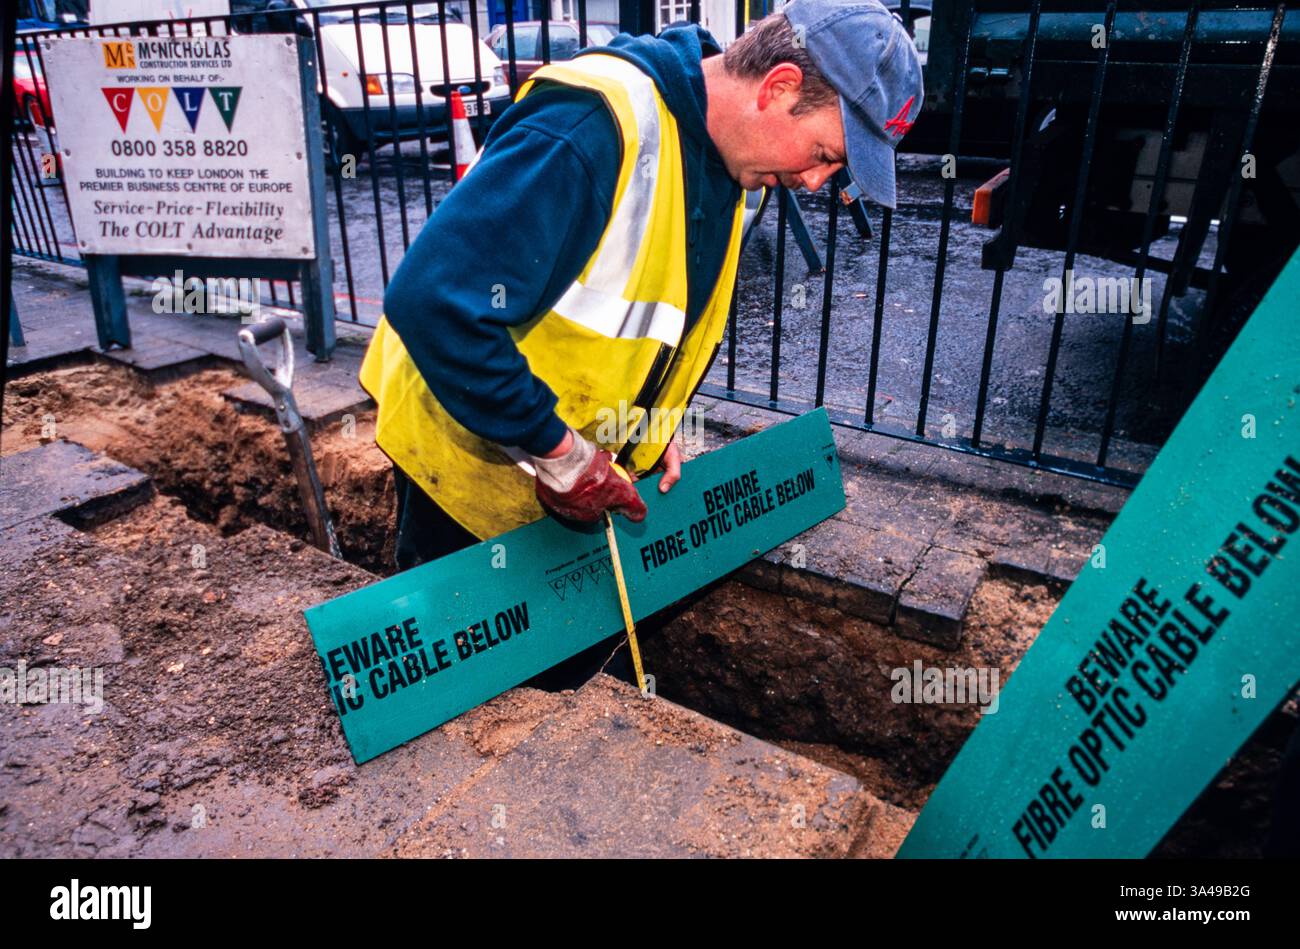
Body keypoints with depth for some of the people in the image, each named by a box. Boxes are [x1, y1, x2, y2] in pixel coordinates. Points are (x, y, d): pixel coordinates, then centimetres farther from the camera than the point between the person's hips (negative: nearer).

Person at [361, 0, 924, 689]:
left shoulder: (735, 167, -1)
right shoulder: (596, 123, -31)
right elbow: (434, 301, -36)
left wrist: (655, 419, 0)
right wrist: (559, 451, -29)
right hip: (470, 458, -7)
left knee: (582, 660, 21)